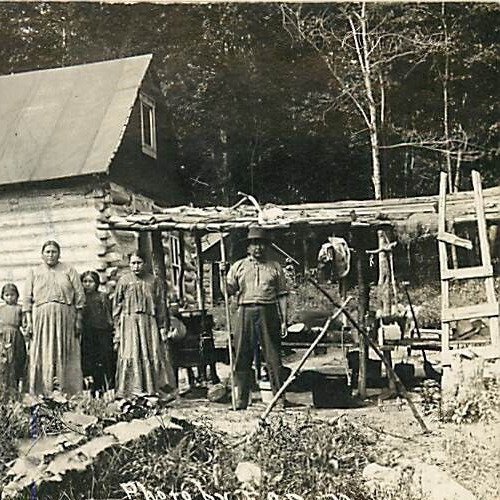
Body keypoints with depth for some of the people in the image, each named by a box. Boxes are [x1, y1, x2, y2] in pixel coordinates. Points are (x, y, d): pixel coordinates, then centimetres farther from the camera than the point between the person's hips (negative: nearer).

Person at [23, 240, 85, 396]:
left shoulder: (69, 271, 12)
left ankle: (67, 393, -2)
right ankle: (43, 393, -2)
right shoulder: (34, 272, 15)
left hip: (66, 317, -1)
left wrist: (79, 320, -3)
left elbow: (79, 296, 6)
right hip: (41, 317, 1)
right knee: (42, 355, -3)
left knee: (65, 354, -3)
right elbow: (27, 299, 8)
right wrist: (28, 321, -3)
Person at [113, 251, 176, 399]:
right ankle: (131, 393, -5)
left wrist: (163, 328, 5)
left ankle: (156, 391, 7)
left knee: (154, 357, 0)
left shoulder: (152, 281, 9)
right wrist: (117, 332, 0)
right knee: (130, 357, -9)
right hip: (129, 322, -2)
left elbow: (161, 306, 11)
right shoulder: (123, 281, 6)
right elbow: (117, 308, 6)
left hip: (150, 322, 2)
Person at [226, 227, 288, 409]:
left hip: (268, 314, 0)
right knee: (242, 358, 1)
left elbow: (282, 295, 9)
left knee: (273, 357, 0)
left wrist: (283, 320, 3)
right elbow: (229, 291, 9)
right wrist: (223, 276, -8)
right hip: (246, 313, 1)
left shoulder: (275, 267, 12)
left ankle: (280, 398, 6)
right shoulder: (238, 266, 13)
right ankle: (241, 400, 8)